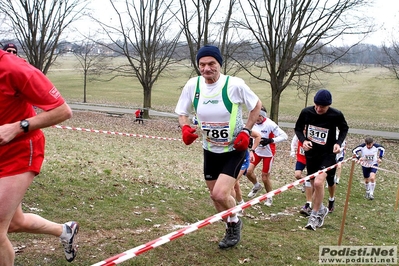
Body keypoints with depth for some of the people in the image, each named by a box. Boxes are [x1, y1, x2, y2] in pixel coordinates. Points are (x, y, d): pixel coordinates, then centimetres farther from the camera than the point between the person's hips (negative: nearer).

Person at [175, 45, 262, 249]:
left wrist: (246, 130, -15)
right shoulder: (193, 85, -11)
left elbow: (256, 105, -4)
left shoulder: (235, 84, -20)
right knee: (215, 196, 14)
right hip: (210, 150, 5)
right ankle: (232, 229, 42)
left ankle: (234, 221, 17)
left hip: (235, 149, -4)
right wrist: (185, 128, -18)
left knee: (220, 194, -17)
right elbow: (182, 113, 3)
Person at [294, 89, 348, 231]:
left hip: (327, 154, -3)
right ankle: (321, 209, 40)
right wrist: (303, 140, -15)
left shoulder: (336, 115, -16)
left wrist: (339, 142, -12)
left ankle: (315, 214, -2)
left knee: (318, 183, -21)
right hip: (311, 153, 3)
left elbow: (344, 129, 5)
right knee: (314, 185, 14)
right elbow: (298, 128, 4)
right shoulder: (306, 112, -12)